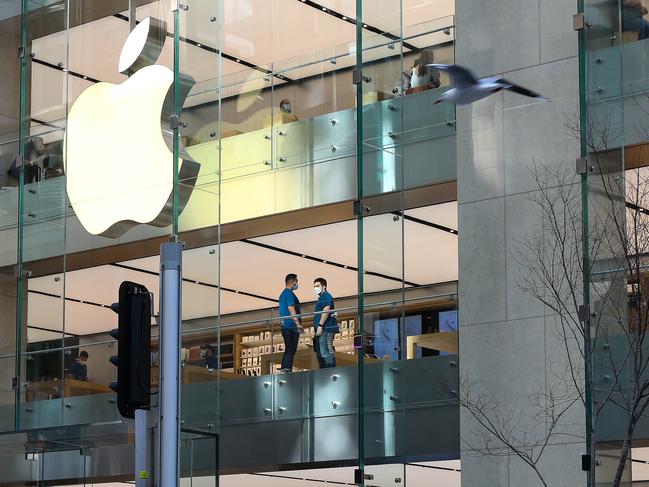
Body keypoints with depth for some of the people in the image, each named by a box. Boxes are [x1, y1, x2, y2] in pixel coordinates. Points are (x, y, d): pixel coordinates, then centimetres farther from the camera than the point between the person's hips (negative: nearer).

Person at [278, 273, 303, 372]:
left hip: (285, 326, 10)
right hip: (291, 326, -10)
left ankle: (283, 369, 10)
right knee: (290, 350, -10)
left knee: (288, 350, 12)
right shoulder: (289, 293, -10)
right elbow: (291, 309, -18)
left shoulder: (283, 294, 21)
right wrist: (298, 324, -22)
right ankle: (287, 369, -14)